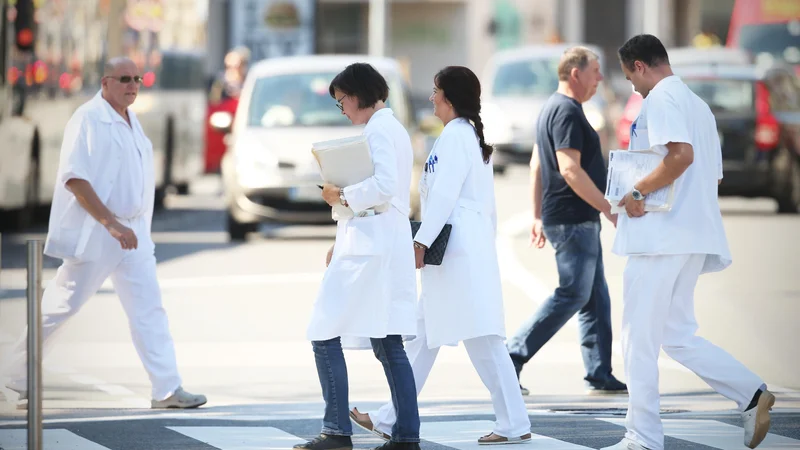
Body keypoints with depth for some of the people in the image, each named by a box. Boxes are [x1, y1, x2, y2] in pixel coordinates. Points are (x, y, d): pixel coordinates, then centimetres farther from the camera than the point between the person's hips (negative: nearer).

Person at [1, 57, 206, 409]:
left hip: (132, 232, 8)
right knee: (62, 305, 1)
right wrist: (111, 224, -25)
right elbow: (74, 178, -20)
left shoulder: (131, 121, 13)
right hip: (93, 234, -8)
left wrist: (137, 226, 17)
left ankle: (167, 390, -4)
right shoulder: (88, 120, -13)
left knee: (148, 309, 0)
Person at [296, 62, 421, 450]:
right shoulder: (392, 128, 20)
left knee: (325, 337, -7)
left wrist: (342, 195, -10)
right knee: (387, 344, 9)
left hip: (369, 245, -10)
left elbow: (384, 186, -25)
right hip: (388, 243, 10)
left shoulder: (377, 130, -11)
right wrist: (341, 242, 24)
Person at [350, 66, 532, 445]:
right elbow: (487, 202, 20)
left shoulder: (454, 134, -12)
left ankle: (514, 424, -9)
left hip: (459, 251, -11)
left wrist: (422, 240, -18)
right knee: (425, 336, 13)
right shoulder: (471, 134, 18)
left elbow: (444, 194, -19)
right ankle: (390, 421, 19)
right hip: (471, 246, 11)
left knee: (480, 339, -9)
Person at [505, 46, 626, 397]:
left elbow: (536, 164, 22)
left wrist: (539, 217, 23)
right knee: (573, 295, -9)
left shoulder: (553, 108, 18)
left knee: (596, 298, 10)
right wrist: (609, 209, -21)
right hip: (573, 220, -11)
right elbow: (570, 169, -23)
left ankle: (600, 375, 10)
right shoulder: (567, 112, -15)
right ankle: (513, 357, -7)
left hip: (580, 221, 11)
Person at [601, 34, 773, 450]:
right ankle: (751, 394, 1)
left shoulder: (660, 99, -10)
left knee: (639, 340, -3)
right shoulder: (697, 104, 20)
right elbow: (713, 174, 22)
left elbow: (681, 154, -26)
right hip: (692, 238, 9)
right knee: (677, 337, 13)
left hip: (659, 237, -9)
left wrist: (640, 192, -18)